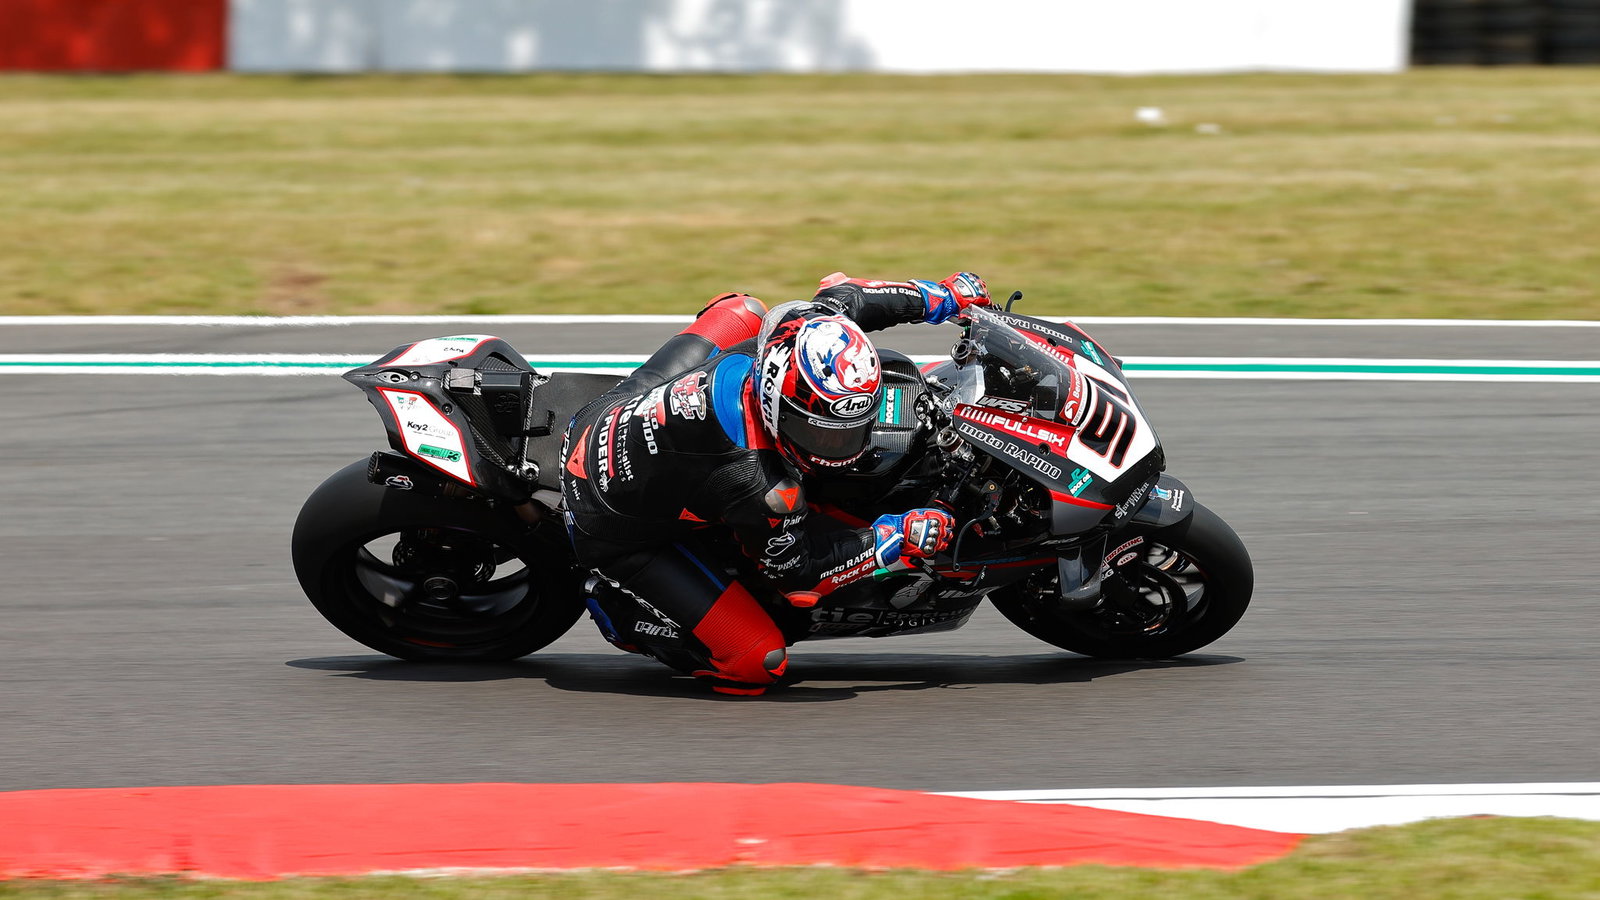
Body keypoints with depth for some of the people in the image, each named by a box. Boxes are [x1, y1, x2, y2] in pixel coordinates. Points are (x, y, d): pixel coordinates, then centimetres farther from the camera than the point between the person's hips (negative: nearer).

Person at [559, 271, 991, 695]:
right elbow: (792, 565, -19)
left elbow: (839, 297, 1)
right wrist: (897, 537, -19)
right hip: (614, 531, -8)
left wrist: (942, 296, 10)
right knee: (757, 664, -10)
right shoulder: (756, 481, -38)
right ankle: (613, 603, 9)